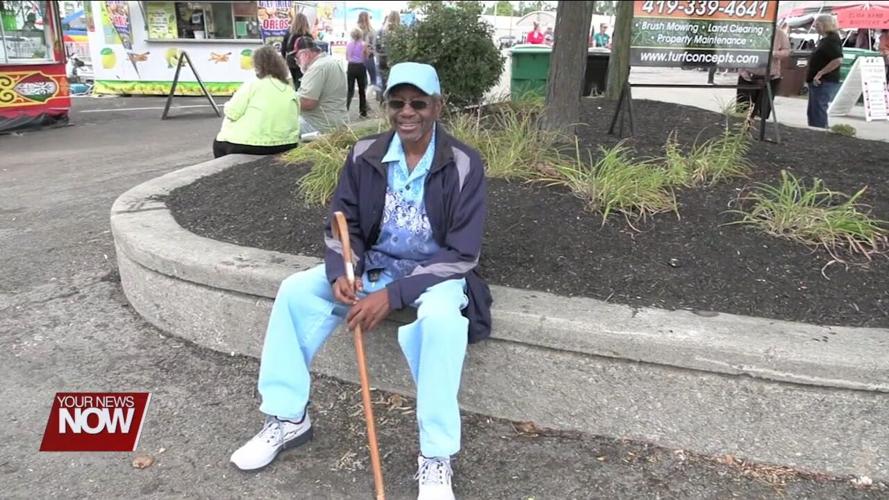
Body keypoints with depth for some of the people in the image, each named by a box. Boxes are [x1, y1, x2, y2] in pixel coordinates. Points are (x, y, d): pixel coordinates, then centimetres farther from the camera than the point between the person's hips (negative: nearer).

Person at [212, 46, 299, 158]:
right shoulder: (291, 91, 5)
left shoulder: (253, 85, -10)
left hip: (251, 146, -6)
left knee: (219, 143, 24)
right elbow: (294, 124, 6)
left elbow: (231, 114, -10)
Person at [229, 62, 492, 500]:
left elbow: (462, 253, -19)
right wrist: (341, 273, -21)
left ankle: (435, 458, -22)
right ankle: (287, 418, 2)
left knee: (440, 319, -38)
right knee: (296, 291, -12)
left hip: (437, 273, -4)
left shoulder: (463, 165, -16)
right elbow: (343, 224, 3)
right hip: (372, 265, 5)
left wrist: (392, 295, -27)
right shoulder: (365, 154, -4)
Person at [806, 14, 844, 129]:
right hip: (819, 82, 11)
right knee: (812, 112, 15)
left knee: (818, 112, -9)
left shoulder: (832, 40, -14)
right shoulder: (824, 40, 16)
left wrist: (820, 73, -23)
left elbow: (838, 60, -26)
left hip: (824, 82, -11)